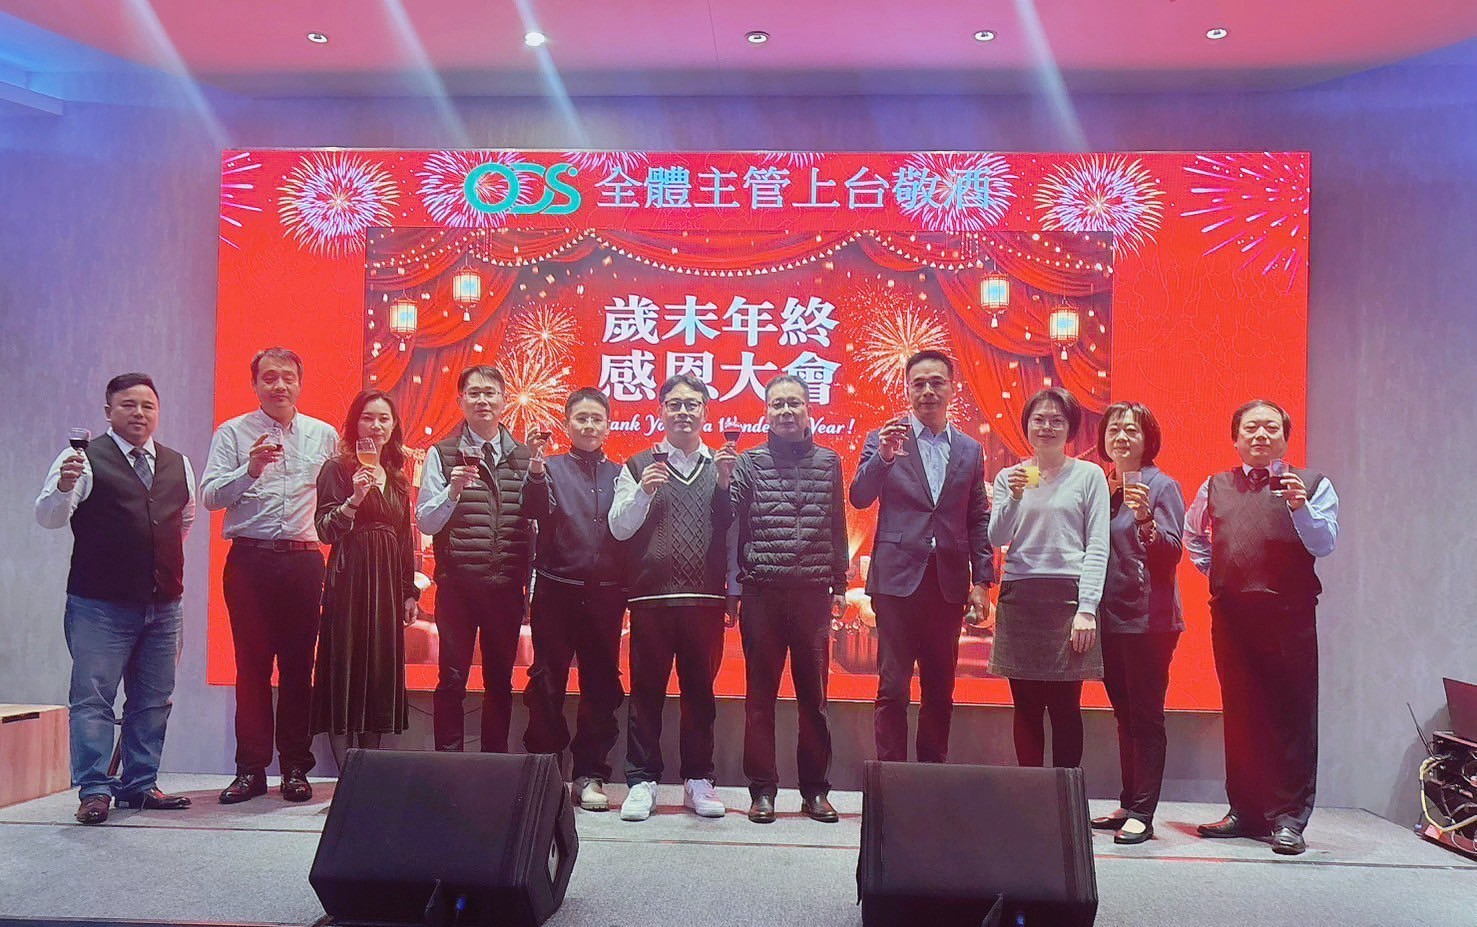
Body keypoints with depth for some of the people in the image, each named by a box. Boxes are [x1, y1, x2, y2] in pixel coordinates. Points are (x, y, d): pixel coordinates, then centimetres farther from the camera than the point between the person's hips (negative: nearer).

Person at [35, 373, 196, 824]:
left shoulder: (178, 464, 11)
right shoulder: (85, 459, -4)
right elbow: (48, 516, -14)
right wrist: (64, 486, -33)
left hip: (164, 605, 5)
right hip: (100, 605, -5)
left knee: (152, 701, 11)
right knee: (92, 698, -3)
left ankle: (140, 785, 21)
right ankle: (94, 790, 4)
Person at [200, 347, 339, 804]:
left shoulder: (324, 436, 11)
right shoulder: (232, 433, 5)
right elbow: (209, 496, -4)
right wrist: (250, 469, -18)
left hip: (304, 561, 1)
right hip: (249, 560, -1)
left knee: (299, 666, 4)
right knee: (251, 665, 2)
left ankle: (296, 769, 12)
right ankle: (250, 769, 9)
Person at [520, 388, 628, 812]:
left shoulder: (619, 474, 12)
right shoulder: (552, 468, 5)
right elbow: (536, 511, -12)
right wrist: (535, 470, -29)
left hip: (605, 593, 2)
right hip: (557, 589, -2)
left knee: (601, 683, 5)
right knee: (547, 681, 2)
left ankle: (590, 775, 14)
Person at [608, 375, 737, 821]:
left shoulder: (724, 466, 10)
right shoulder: (638, 467, 9)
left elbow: (734, 531, 1)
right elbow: (619, 528, 3)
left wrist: (725, 483, -13)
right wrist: (643, 492, -12)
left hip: (706, 599, 1)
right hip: (651, 597, -1)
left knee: (700, 692, 7)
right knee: (646, 691, 3)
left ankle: (698, 780, 17)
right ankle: (642, 781, 12)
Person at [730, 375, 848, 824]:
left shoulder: (828, 462, 8)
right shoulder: (749, 462, 4)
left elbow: (837, 528, 10)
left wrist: (839, 586, 9)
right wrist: (723, 481, -19)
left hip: (813, 595, 1)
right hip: (762, 593, -1)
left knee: (813, 694, 7)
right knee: (760, 694, 5)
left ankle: (815, 790, 16)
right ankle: (762, 790, 12)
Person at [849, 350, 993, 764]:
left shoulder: (970, 450, 12)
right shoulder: (884, 440, 4)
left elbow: (978, 520, 12)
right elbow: (860, 498, -7)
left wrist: (981, 580, 5)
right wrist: (883, 457, -24)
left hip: (949, 582, 3)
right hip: (898, 578, -3)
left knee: (940, 689, 9)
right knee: (893, 687, -2)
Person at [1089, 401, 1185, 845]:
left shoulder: (1161, 485, -4)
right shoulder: (1101, 487, 14)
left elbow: (1171, 552, -12)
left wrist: (1146, 518, -28)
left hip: (1148, 618, -6)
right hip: (1109, 617, 6)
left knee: (1146, 716, -4)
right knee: (1124, 715, 11)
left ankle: (1142, 814, -2)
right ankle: (1128, 805, 18)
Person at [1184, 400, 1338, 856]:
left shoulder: (1312, 485, 5)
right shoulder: (1215, 488, 15)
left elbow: (1324, 544, -6)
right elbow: (1193, 535, 30)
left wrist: (1300, 507, -22)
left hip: (1288, 616, -3)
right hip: (1230, 613, 4)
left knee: (1291, 715, -4)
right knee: (1239, 715, 9)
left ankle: (1289, 818, 0)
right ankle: (1246, 811, 17)